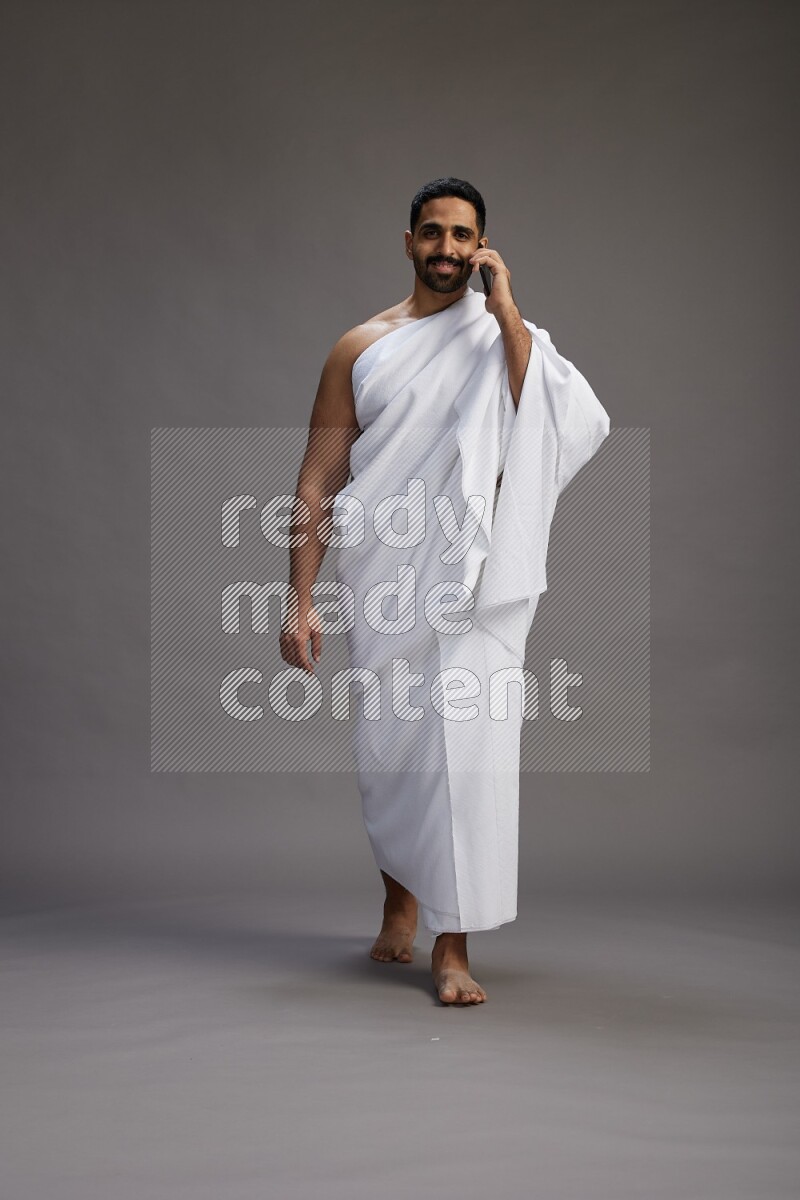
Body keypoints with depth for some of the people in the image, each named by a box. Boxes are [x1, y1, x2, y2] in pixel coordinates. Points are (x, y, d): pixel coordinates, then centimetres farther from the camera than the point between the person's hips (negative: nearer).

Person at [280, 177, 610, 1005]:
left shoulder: (508, 341, 7)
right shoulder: (361, 348, 8)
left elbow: (563, 431, -14)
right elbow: (319, 479, 5)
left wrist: (506, 315, -12)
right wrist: (300, 600, -2)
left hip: (473, 582, -1)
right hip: (382, 582, 2)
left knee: (468, 746, -10)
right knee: (385, 747, 10)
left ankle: (452, 947, -1)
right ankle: (401, 898, 36)